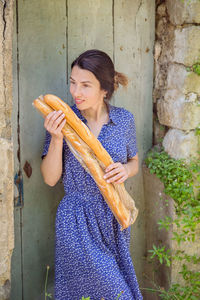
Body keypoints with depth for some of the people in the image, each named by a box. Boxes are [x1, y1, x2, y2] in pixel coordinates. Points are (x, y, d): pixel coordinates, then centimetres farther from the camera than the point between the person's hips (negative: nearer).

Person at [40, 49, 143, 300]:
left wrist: (126, 170, -10)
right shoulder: (62, 119, -9)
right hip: (76, 222, -3)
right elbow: (50, 178, -9)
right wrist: (56, 138, -22)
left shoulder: (124, 119, -2)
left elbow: (134, 162, 13)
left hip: (114, 219, 3)